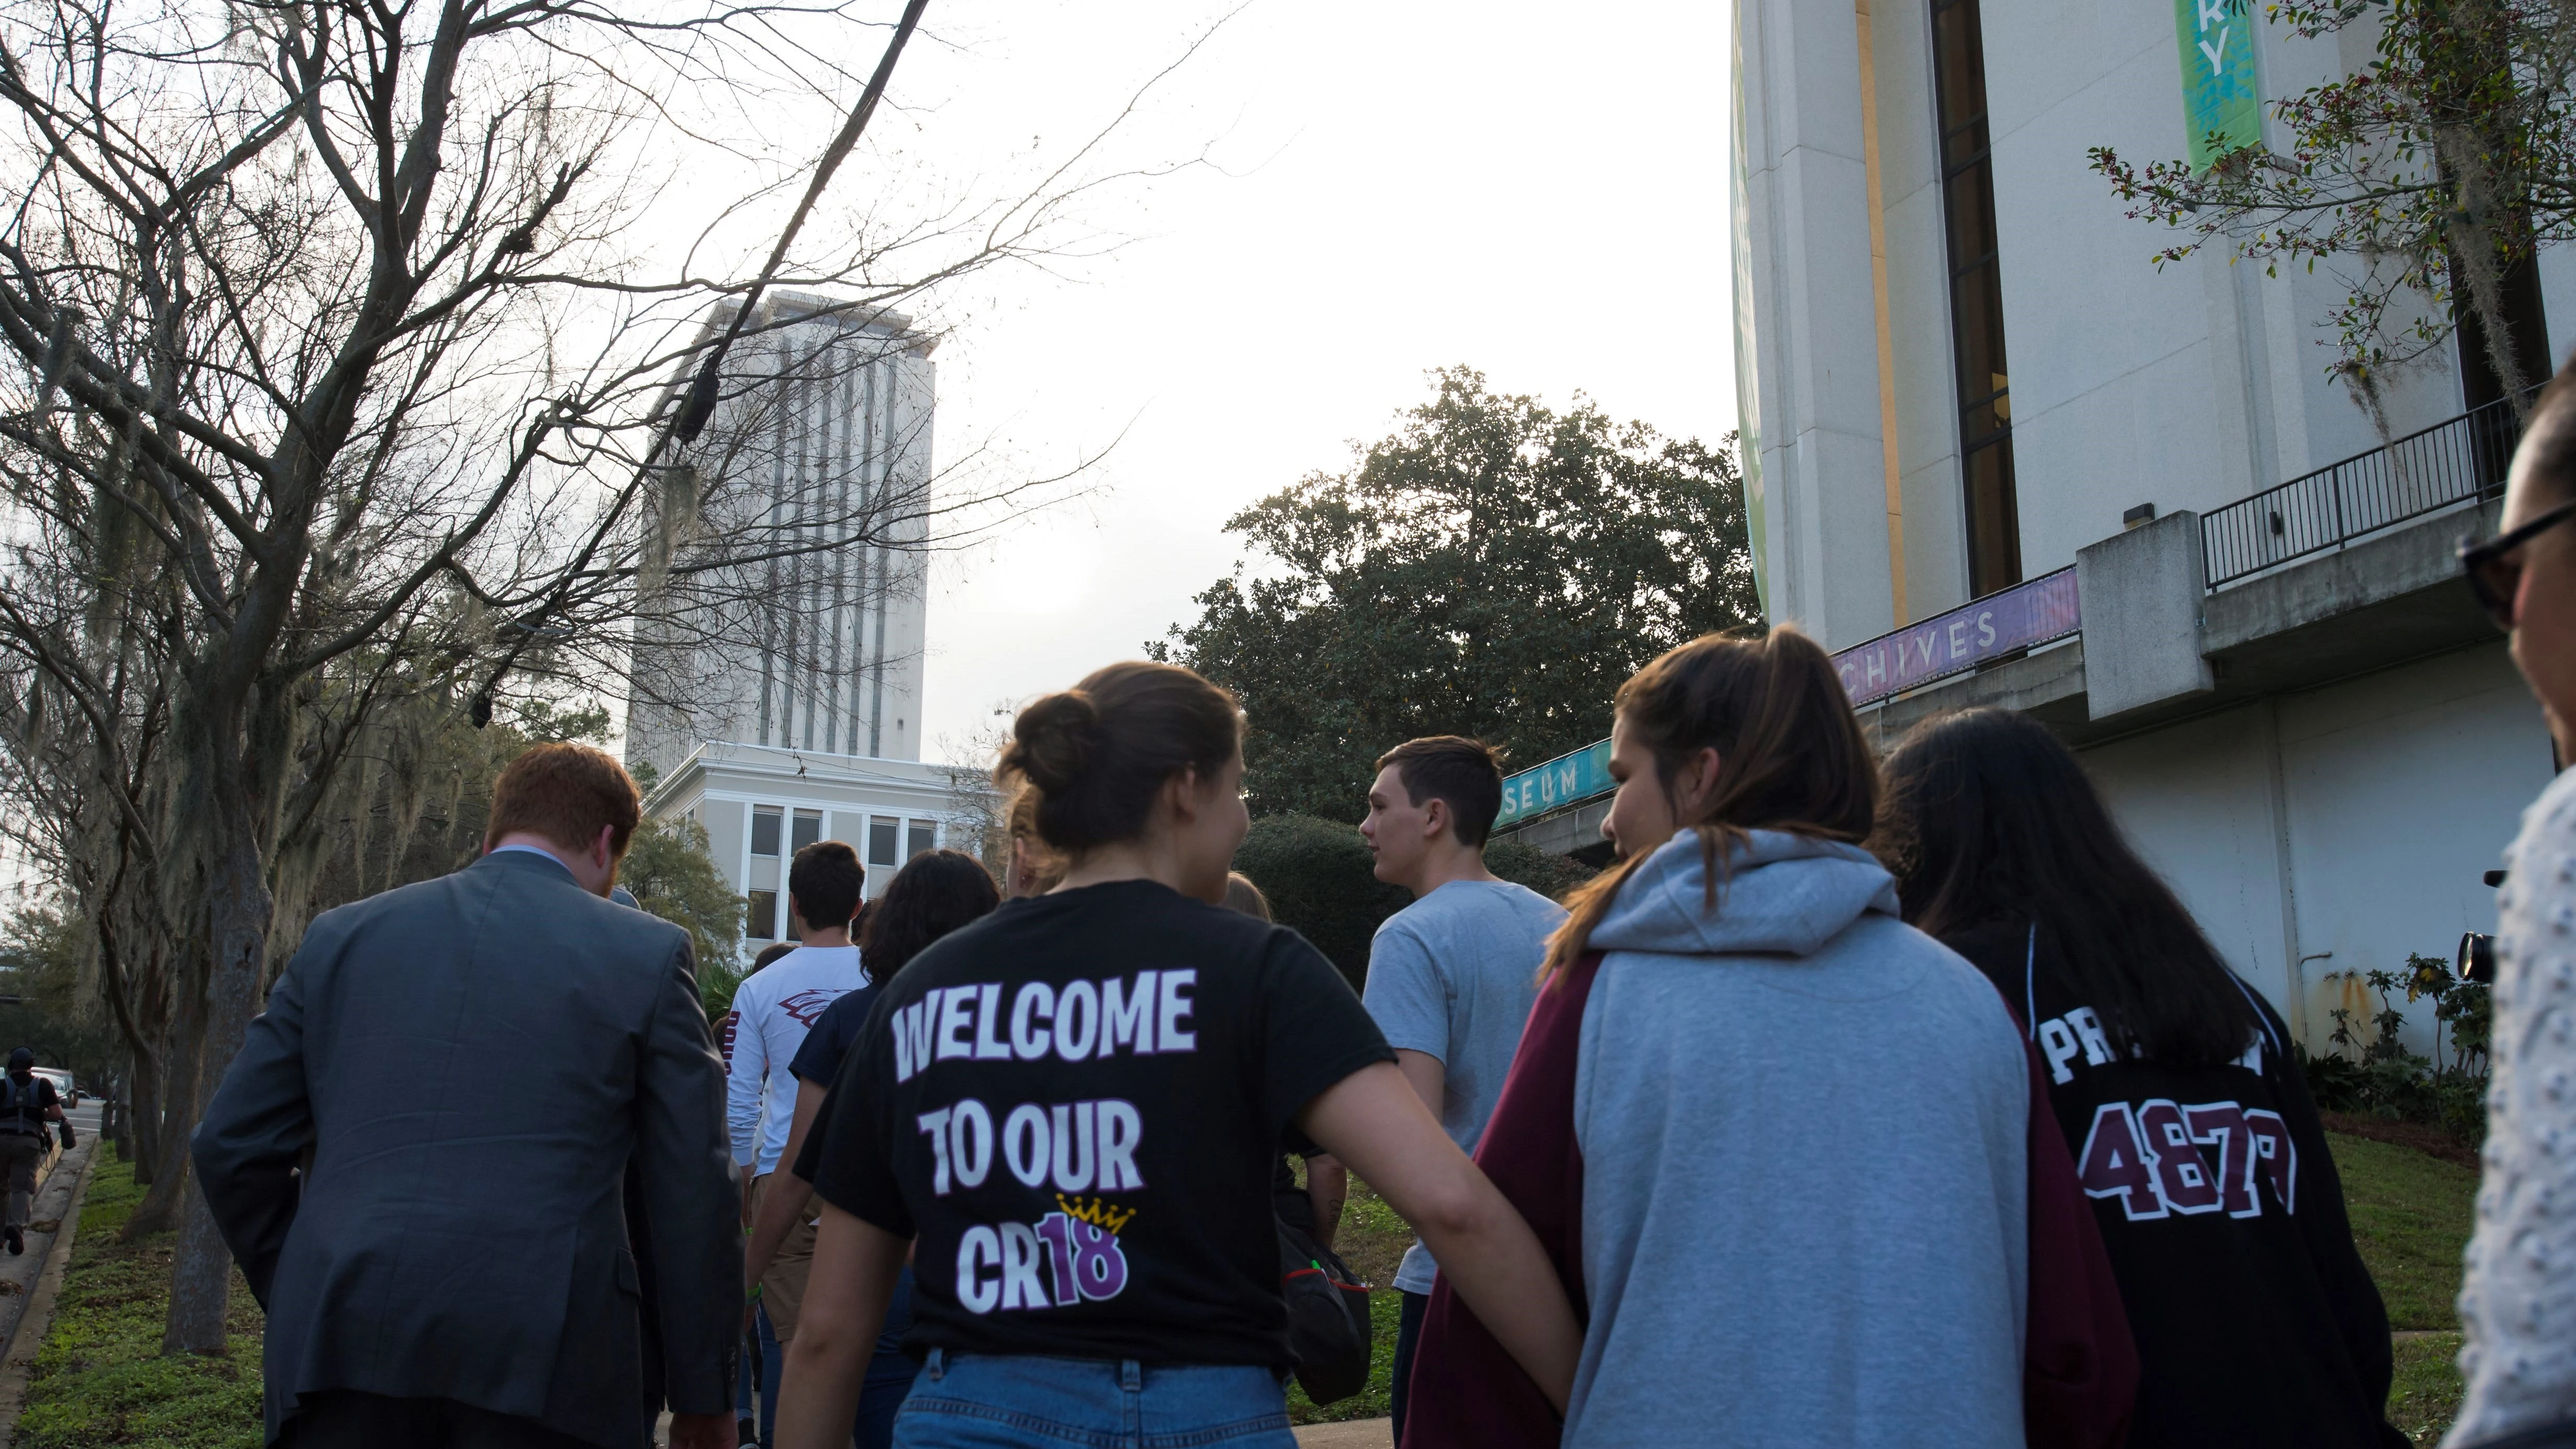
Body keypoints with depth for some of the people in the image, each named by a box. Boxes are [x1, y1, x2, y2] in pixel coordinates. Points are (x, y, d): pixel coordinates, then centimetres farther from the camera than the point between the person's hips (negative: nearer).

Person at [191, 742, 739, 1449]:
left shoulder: (341, 934, 13)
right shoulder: (647, 953, 4)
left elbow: (229, 1146, 14)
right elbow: (695, 1192, 2)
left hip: (341, 1340, 3)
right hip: (538, 1363, -3)